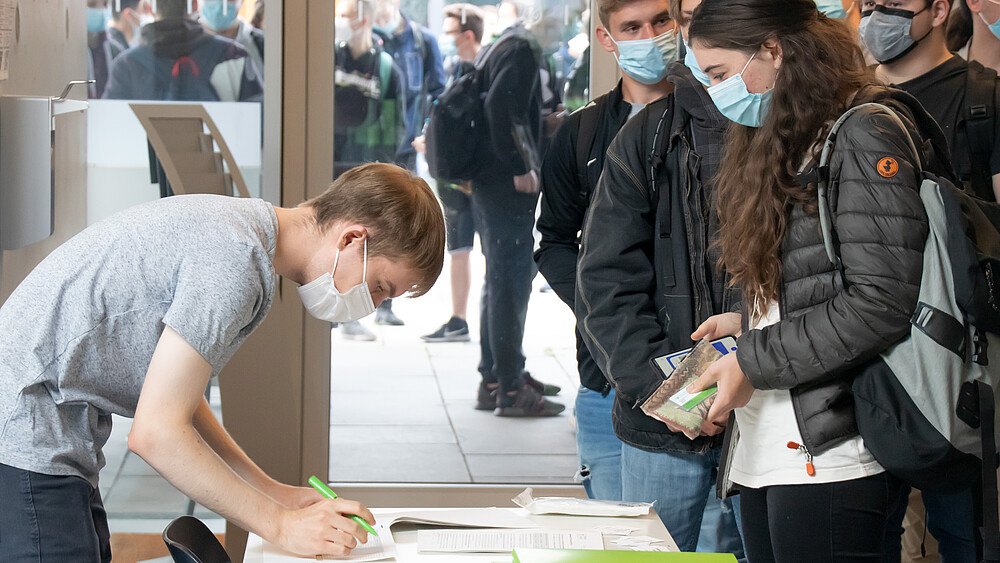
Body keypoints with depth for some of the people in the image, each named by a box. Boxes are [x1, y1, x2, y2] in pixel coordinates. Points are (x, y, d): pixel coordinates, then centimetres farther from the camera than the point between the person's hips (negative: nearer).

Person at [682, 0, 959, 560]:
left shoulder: (866, 134, -10)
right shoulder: (788, 141, 18)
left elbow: (881, 303, -19)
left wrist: (752, 362, -14)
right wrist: (748, 323, 7)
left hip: (830, 455, -9)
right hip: (765, 451, 9)